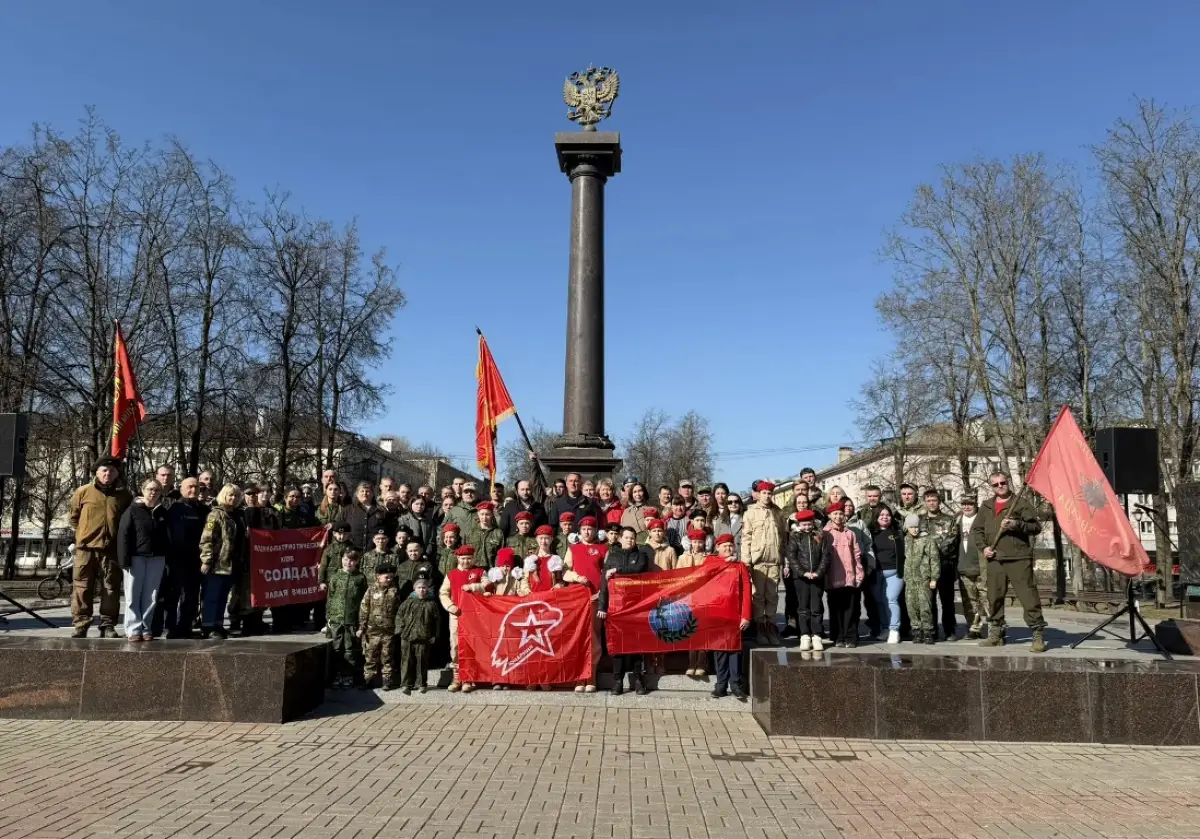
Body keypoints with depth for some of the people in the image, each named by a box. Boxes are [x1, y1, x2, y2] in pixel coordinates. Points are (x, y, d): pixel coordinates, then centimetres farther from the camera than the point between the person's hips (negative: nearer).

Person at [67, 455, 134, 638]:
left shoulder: (124, 495, 6)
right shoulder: (84, 491, 3)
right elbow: (72, 514, 13)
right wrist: (81, 532, 8)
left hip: (112, 549, 1)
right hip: (87, 548, -1)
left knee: (111, 589, 4)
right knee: (82, 588, 1)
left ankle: (108, 625, 12)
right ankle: (80, 626, 6)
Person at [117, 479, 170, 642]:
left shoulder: (163, 512, 11)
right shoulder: (132, 510, -2)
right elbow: (123, 535, -7)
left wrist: (168, 558, 6)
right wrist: (125, 559, -14)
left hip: (156, 559, 4)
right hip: (136, 557, -3)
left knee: (150, 597, 6)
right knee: (133, 596, 0)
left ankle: (146, 628, 12)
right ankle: (133, 630, 3)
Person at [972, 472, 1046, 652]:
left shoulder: (1021, 503, 3)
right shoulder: (986, 506, 15)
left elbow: (1036, 527, -2)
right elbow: (976, 529, 20)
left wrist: (1017, 524, -18)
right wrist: (984, 547, 5)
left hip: (1019, 559, -4)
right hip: (995, 560, 5)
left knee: (1029, 597, -8)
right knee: (994, 598, 9)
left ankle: (1038, 634, -2)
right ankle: (995, 633, 20)